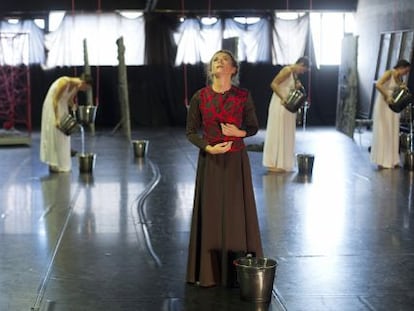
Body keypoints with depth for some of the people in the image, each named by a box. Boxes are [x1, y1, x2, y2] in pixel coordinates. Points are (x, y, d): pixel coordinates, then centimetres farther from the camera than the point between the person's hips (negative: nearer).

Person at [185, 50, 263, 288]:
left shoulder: (243, 96, -3)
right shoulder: (200, 97, -2)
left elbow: (254, 127, 6)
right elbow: (191, 132, 3)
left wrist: (240, 132, -15)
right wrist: (208, 147, -13)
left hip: (236, 161, 0)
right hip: (210, 161, 0)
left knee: (237, 213, 2)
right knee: (210, 213, 4)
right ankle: (209, 272, 13)